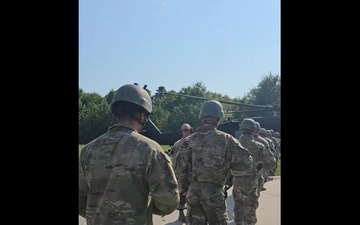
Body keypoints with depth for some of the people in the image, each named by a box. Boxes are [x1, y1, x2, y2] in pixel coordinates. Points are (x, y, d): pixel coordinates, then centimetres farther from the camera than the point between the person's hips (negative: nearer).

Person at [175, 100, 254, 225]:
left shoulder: (189, 140, -1)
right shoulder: (226, 140, -8)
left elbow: (179, 169, -1)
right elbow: (245, 165, -10)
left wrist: (183, 189, 13)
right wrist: (229, 168, 8)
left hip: (193, 192, 3)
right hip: (214, 193, -2)